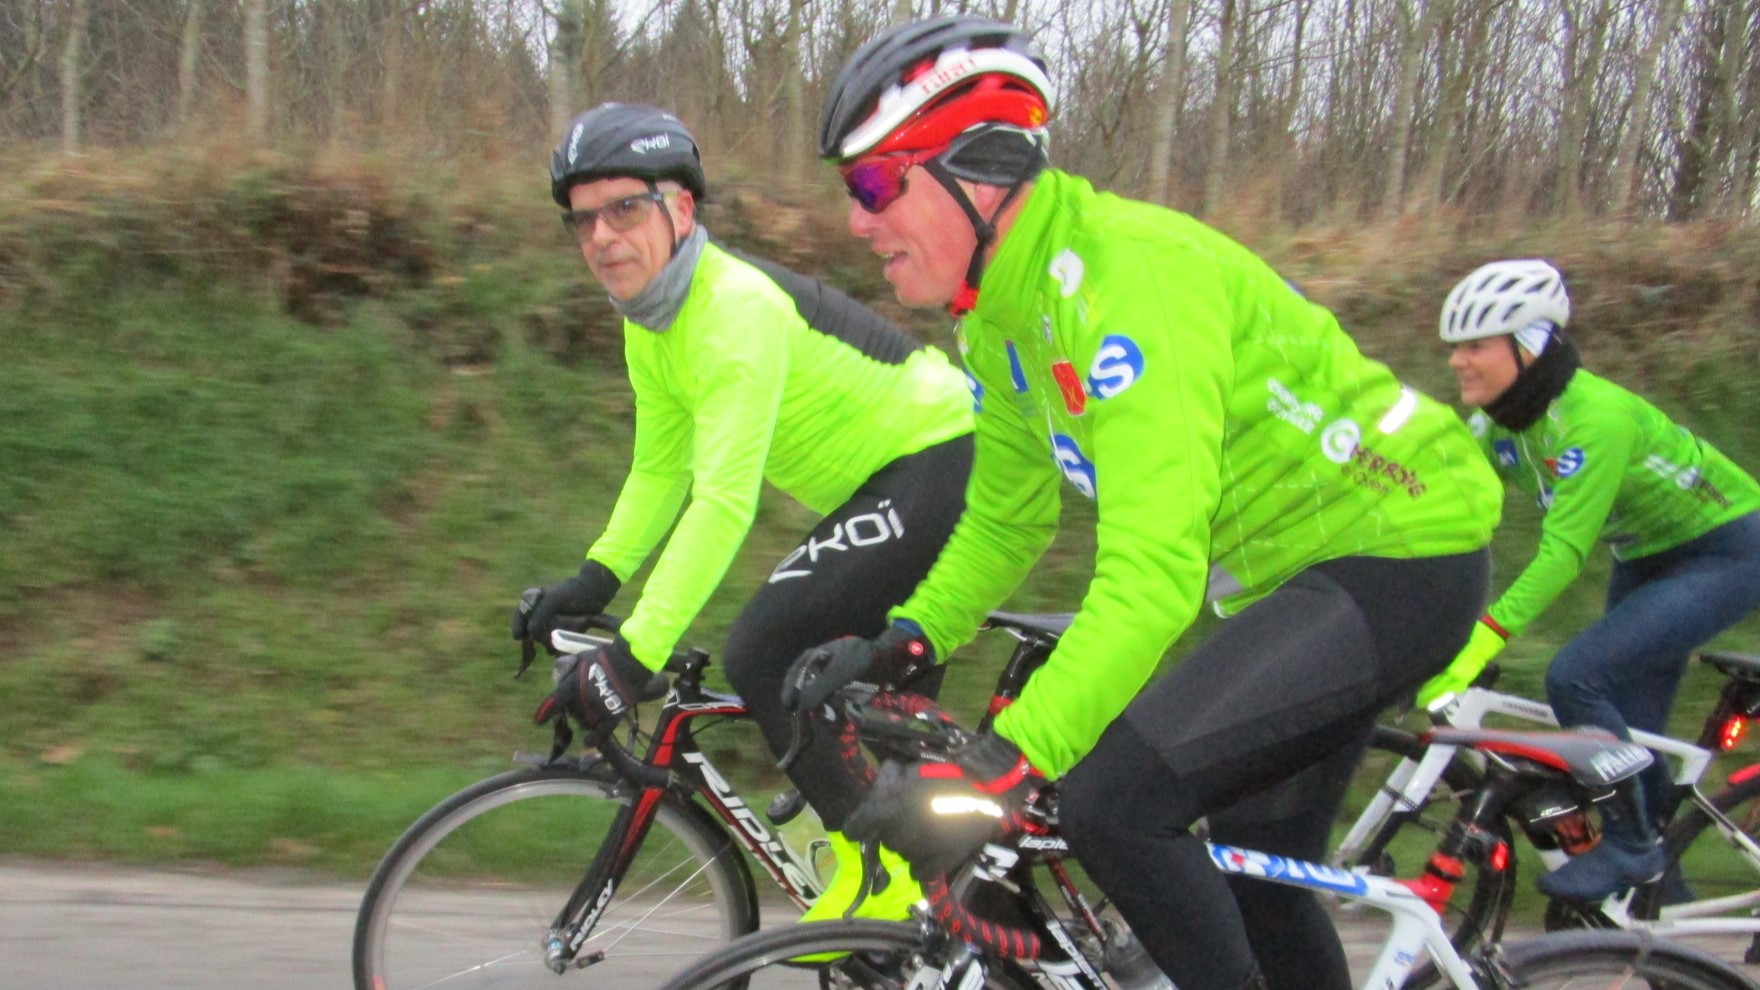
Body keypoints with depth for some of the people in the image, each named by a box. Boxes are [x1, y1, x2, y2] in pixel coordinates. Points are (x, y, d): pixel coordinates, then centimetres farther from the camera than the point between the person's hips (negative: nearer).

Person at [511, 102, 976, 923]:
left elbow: (726, 500, -34)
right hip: (886, 480, 10)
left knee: (759, 650, -17)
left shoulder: (736, 305, -27)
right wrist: (596, 579, -3)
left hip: (933, 464, -10)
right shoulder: (650, 325, 4)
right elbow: (660, 470, 11)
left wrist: (635, 653, -37)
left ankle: (876, 867, -5)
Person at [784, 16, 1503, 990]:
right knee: (1253, 868, 20)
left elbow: (1151, 572, -35)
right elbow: (1005, 517, 13)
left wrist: (1003, 765, -42)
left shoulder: (1123, 275, -28)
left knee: (1110, 796, -24)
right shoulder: (1002, 311, 2)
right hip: (1279, 574, 10)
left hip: (1396, 557, -10)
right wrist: (900, 642, -3)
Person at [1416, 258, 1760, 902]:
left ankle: (1628, 846, -4)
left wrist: (1479, 644, -44)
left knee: (1577, 676, -22)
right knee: (1626, 734, 9)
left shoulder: (1595, 415, -32)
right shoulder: (1495, 423, -9)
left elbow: (1565, 549, -37)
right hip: (1645, 555, 8)